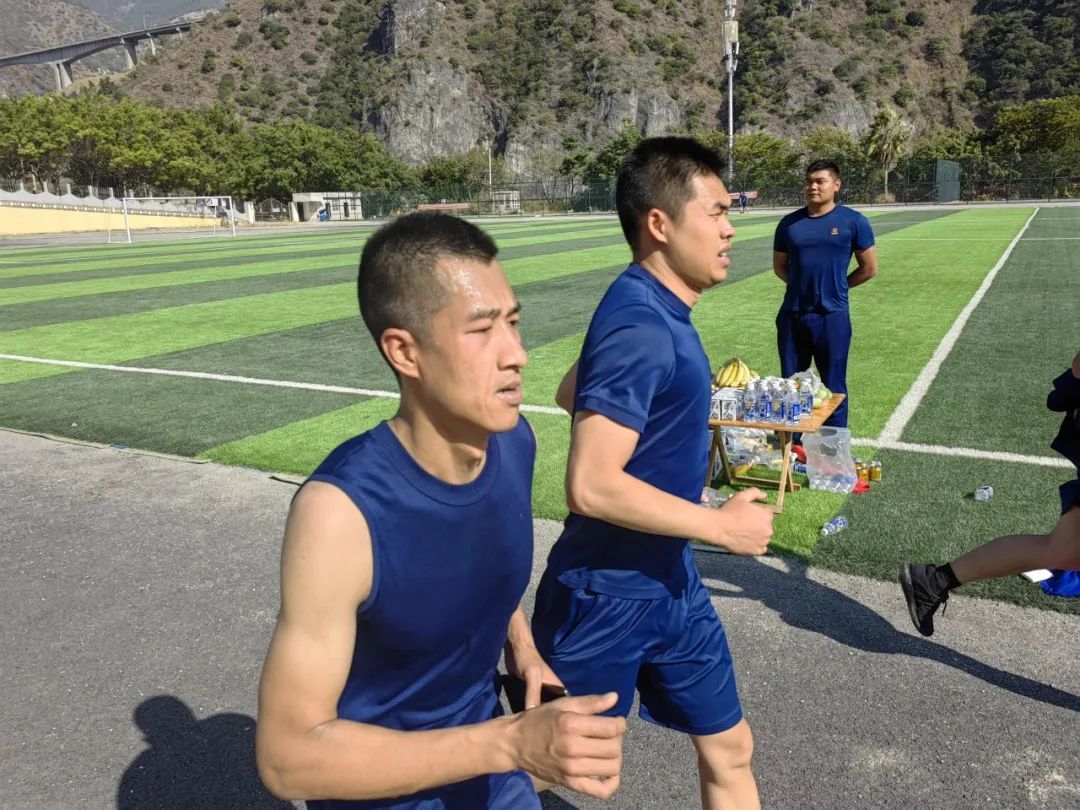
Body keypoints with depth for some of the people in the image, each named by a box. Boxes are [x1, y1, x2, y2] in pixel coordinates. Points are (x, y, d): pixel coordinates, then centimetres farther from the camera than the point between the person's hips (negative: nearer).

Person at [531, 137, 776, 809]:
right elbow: (592, 486, -31)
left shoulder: (655, 309, 5)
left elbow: (570, 393, 18)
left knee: (730, 748, 18)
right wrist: (721, 525, -20)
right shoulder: (640, 329, -25)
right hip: (606, 595, -9)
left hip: (670, 581, 9)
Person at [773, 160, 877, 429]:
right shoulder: (789, 223, 5)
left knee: (833, 387, 6)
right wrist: (803, 284, 5)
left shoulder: (853, 221, -3)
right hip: (792, 315, 3)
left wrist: (836, 286, 8)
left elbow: (869, 269, 3)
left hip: (832, 316, -3)